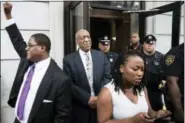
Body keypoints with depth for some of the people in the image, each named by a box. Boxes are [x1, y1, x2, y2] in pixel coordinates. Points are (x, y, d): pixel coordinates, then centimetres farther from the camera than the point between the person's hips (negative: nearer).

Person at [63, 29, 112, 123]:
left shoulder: (101, 56, 3)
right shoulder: (69, 59, -4)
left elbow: (107, 77, 0)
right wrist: (87, 98, -15)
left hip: (101, 104, 2)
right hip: (80, 108, -2)